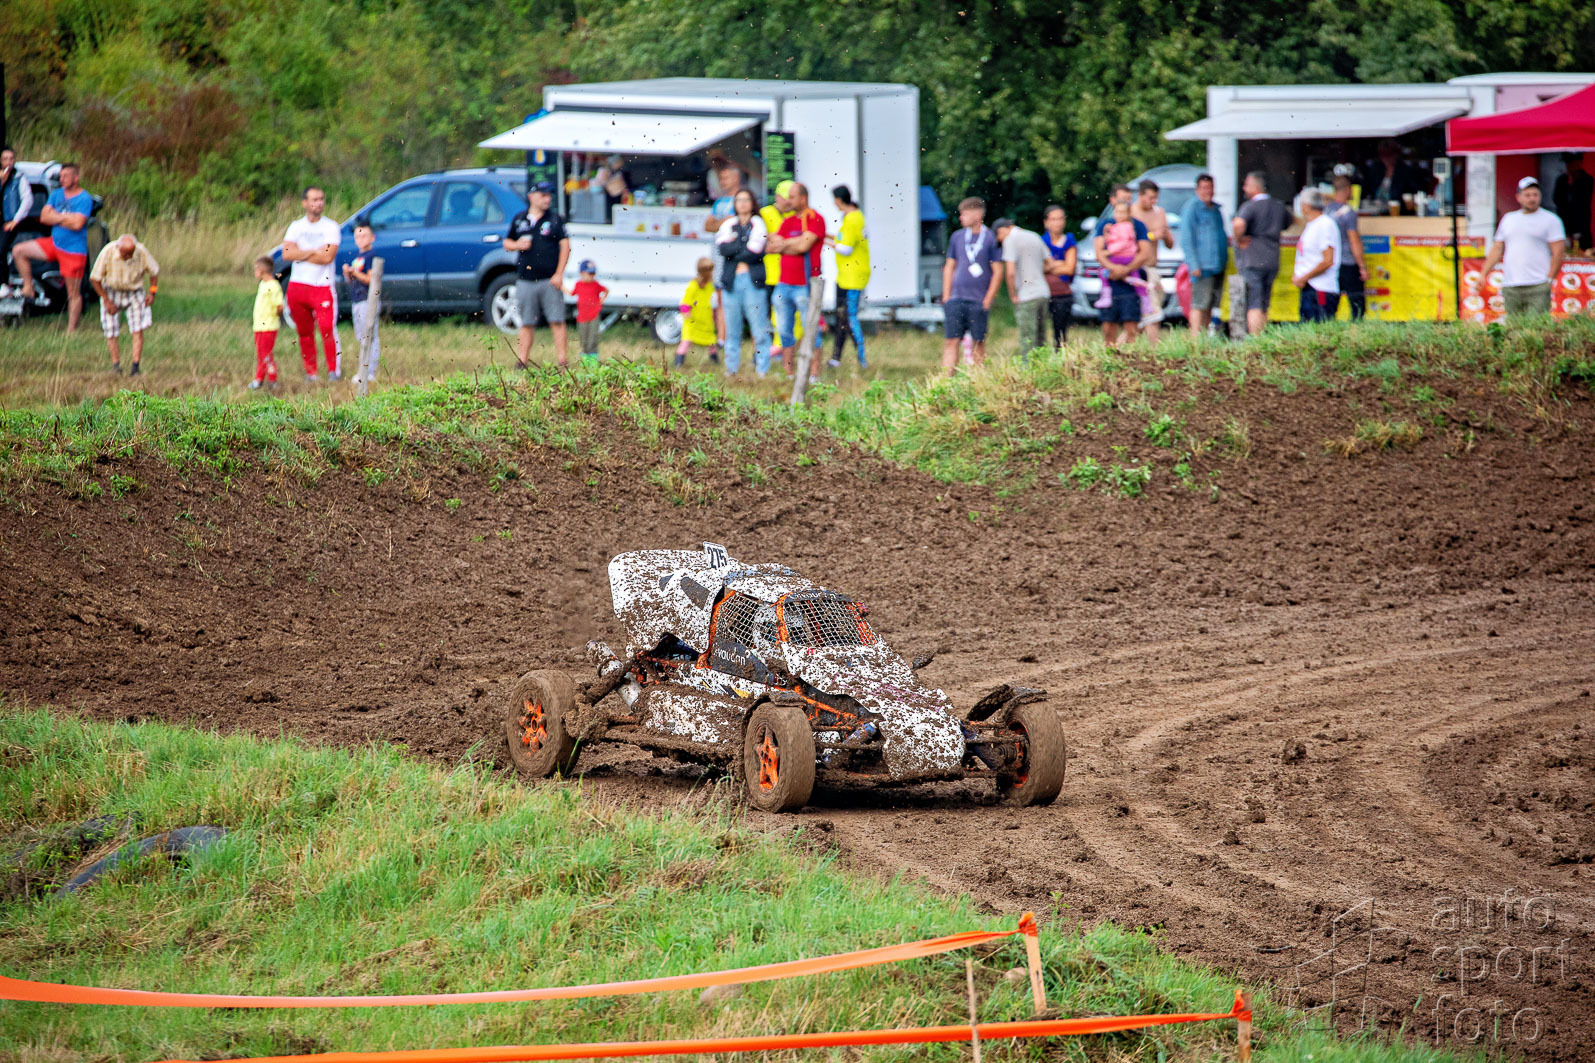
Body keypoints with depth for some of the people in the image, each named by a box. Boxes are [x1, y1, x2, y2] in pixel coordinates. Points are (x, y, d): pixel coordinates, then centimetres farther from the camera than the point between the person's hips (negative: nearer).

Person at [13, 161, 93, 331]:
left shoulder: (84, 199, -14)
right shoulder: (57, 194, 6)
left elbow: (78, 223, -25)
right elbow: (44, 217, -1)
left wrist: (55, 216, -10)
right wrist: (65, 218, -13)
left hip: (73, 250, -6)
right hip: (54, 243, 6)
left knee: (74, 294, 0)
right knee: (18, 251, -3)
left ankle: (71, 330, 6)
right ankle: (28, 288, 6)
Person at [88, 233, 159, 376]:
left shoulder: (142, 252, -21)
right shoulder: (108, 252, -26)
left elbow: (154, 270, 0)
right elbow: (94, 278, -15)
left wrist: (152, 292, -7)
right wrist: (106, 300, -14)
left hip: (134, 293, 1)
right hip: (111, 293, -1)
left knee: (138, 329, -11)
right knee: (111, 331, -6)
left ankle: (135, 366, -10)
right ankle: (116, 363, 7)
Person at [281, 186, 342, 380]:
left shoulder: (331, 227, 2)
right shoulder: (296, 227, 10)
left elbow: (328, 257, -11)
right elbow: (287, 254, -5)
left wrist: (300, 254, -4)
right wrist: (315, 252, -9)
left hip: (322, 286, -3)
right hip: (298, 285, 3)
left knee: (327, 327, -18)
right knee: (304, 331, 5)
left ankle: (333, 369, -12)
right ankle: (310, 371, 14)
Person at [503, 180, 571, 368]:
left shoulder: (554, 218, 6)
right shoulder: (519, 219, 12)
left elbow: (565, 246, 3)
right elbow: (506, 243, 20)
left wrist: (559, 274, -5)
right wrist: (517, 245, -4)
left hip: (550, 280, -2)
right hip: (525, 280, 2)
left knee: (557, 322, -5)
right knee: (527, 324, 4)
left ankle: (563, 360, -2)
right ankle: (521, 361, 7)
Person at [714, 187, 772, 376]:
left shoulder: (758, 224, 5)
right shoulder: (728, 225, 15)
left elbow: (756, 251, -9)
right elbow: (721, 247, -2)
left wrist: (733, 249, 0)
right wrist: (745, 248, -8)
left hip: (753, 281, -3)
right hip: (731, 282, 3)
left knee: (759, 327, -6)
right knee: (732, 326, 5)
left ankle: (762, 368, -3)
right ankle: (731, 367, 11)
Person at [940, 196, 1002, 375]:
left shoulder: (991, 239, -1)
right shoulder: (957, 237, 10)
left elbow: (998, 271, -1)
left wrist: (988, 300, -6)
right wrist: (946, 297, 8)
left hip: (979, 300, -3)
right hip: (956, 298, 3)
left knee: (978, 343, 2)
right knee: (951, 341, -4)